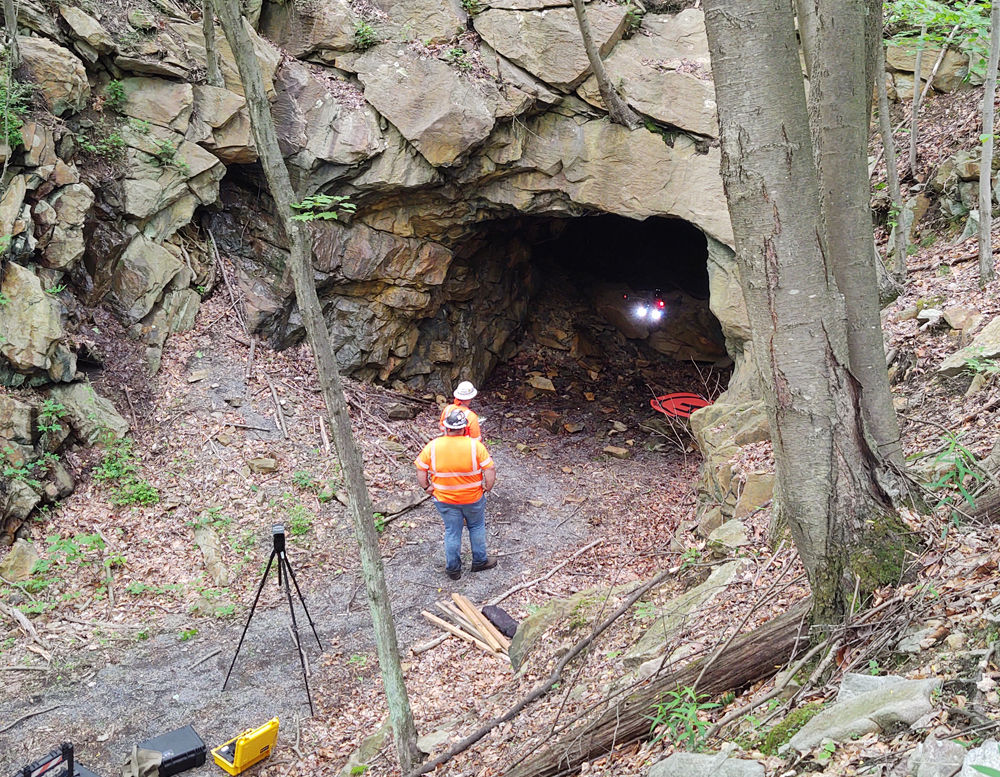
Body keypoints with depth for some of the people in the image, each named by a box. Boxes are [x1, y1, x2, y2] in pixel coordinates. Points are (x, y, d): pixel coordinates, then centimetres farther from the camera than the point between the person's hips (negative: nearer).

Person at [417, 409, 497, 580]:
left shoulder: (433, 446, -14)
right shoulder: (475, 446, -19)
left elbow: (421, 470, -7)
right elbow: (490, 470, -18)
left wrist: (426, 487, 7)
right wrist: (487, 487, -2)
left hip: (445, 500, 1)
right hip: (473, 498, -1)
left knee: (452, 532, 17)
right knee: (477, 528, 23)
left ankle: (453, 568, 30)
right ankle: (479, 561, 36)